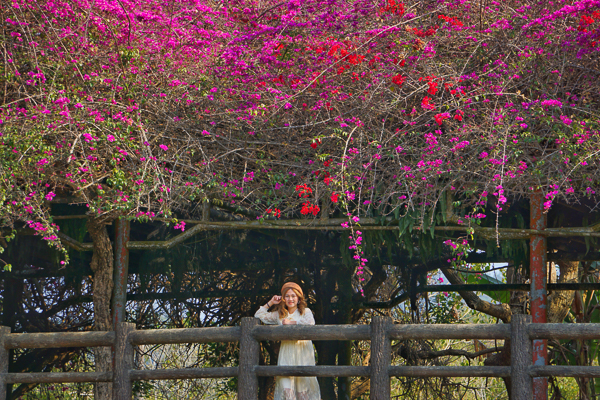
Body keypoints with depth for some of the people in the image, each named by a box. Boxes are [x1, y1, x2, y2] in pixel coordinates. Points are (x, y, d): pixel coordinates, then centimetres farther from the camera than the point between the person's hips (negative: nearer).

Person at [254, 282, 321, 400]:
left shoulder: (305, 312, 7)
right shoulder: (279, 315, 17)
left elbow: (310, 323, -15)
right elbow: (259, 315, 22)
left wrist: (291, 322, -9)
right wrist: (270, 303, 14)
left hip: (302, 352, -2)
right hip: (286, 354, 2)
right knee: (286, 387, -11)